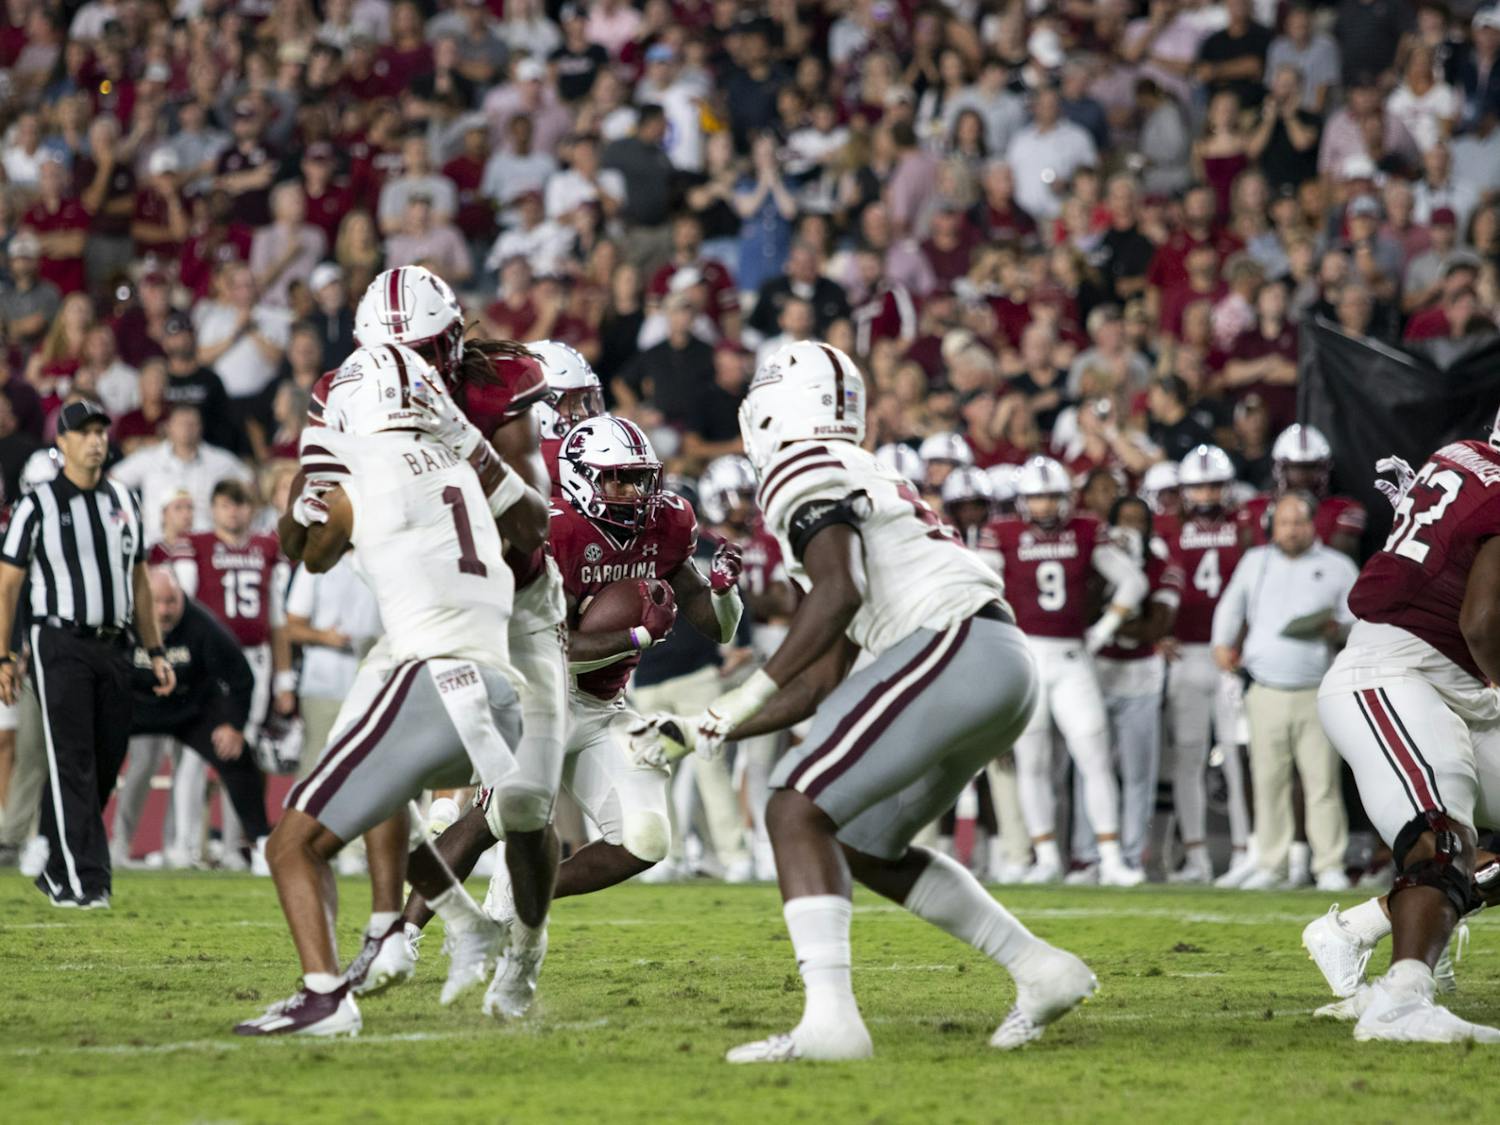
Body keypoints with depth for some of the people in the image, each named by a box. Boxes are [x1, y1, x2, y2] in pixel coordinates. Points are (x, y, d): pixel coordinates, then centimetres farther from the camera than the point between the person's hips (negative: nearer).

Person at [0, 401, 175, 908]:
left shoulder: (123, 502, 13)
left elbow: (139, 583, 20)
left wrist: (156, 652, 14)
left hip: (113, 648, 5)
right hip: (61, 646, -5)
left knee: (105, 765, 5)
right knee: (72, 765, -9)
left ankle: (54, 870, 17)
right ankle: (80, 880, -11)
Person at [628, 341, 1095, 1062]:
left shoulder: (806, 470, 1)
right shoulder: (863, 483, 30)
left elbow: (838, 593, -18)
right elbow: (820, 688, 27)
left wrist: (744, 700, -15)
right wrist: (701, 735, 26)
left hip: (956, 647, -10)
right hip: (1006, 670, 10)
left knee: (798, 810, -11)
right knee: (862, 845, 21)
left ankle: (829, 1020, -24)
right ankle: (1040, 969, 21)